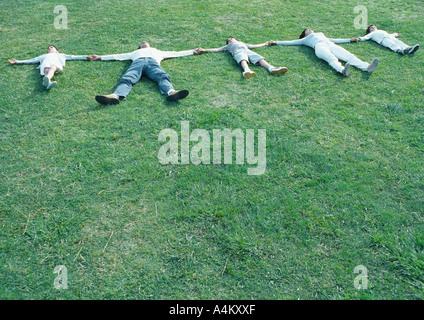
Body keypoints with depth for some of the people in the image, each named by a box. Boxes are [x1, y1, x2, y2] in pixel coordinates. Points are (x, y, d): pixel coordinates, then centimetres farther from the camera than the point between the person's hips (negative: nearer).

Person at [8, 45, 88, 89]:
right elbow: (31, 60, 42)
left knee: (52, 68, -40)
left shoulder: (60, 55, 44)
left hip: (56, 63, -1)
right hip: (45, 63, 1)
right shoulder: (44, 56, 47)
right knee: (47, 70, -38)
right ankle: (48, 82, -72)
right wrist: (18, 62, 35)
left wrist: (87, 57, 28)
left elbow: (72, 57, 37)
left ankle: (47, 79, -73)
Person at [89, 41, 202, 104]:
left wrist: (192, 51, 45)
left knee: (162, 76, -36)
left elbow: (174, 53, 46)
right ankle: (115, 96, -63)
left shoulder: (157, 51, 47)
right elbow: (117, 56, 46)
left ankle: (171, 92, -67)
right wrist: (100, 57, 43)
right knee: (127, 79, -33)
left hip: (152, 61, 0)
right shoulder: (135, 52, 48)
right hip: (137, 61, 0)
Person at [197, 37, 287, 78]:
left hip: (248, 51, 3)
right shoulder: (228, 46, 41)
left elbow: (254, 46, 49)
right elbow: (216, 50, 34)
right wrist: (204, 50, 26)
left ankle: (271, 68, -53)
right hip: (238, 52, -3)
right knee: (243, 60, -40)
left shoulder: (242, 43, 48)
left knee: (260, 59, -28)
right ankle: (247, 70, -72)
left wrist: (265, 44, 52)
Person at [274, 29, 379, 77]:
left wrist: (350, 40, 45)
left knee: (350, 56, -25)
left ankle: (367, 67, -50)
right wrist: (276, 42, 27)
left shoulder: (321, 34, 47)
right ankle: (343, 70, -70)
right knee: (332, 58, -40)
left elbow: (334, 40, 46)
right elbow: (291, 42, 31)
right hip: (319, 46, -4)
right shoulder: (305, 39, 35)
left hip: (331, 45, 4)